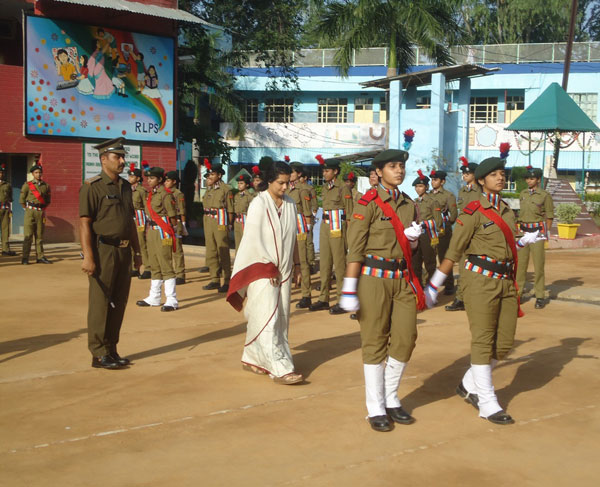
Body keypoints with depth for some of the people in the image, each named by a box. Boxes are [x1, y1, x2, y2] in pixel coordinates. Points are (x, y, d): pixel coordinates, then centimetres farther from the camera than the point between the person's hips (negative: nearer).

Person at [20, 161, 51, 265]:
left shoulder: (46, 186, 9)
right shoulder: (27, 185, 1)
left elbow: (48, 200, 18)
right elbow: (22, 200, 3)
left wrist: (43, 209, 11)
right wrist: (28, 210, 4)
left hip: (41, 212, 3)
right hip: (30, 212, -3)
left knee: (40, 236, 5)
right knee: (28, 235, -6)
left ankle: (40, 257, 8)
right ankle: (25, 258, -5)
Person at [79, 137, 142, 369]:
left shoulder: (125, 186, 15)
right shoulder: (92, 187, -8)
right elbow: (84, 223, -13)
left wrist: (136, 251, 18)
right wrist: (88, 257, -20)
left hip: (123, 252, 7)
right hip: (103, 251, -7)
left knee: (119, 303, 10)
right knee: (100, 303, -2)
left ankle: (111, 350, 20)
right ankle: (99, 354, 5)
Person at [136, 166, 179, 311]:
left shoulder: (165, 194, -12)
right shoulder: (151, 194, 13)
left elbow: (172, 217, -11)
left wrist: (169, 233, -8)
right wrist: (148, 232, 13)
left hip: (162, 233, -9)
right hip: (152, 232, 9)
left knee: (166, 266, -8)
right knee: (154, 267, 15)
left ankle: (171, 300, -5)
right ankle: (154, 298, 23)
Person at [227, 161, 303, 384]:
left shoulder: (290, 204, 8)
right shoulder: (259, 204, -10)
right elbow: (254, 239, -13)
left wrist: (296, 263, 15)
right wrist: (269, 267, -15)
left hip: (283, 270, 7)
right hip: (262, 270, -7)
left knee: (280, 319, 8)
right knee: (267, 319, -10)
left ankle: (251, 359, 20)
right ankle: (280, 369, -13)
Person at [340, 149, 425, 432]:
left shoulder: (409, 204, 12)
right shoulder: (368, 203, -7)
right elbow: (355, 248, -11)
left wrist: (414, 238, -2)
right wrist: (349, 289, -15)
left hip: (404, 278, 6)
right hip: (375, 278, -6)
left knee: (406, 339, 5)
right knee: (375, 342, 1)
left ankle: (391, 400, 23)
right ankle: (375, 409, 11)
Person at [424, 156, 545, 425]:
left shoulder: (507, 211, 14)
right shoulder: (474, 212, -8)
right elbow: (453, 252, -9)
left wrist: (525, 241, 23)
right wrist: (433, 287, -10)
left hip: (506, 281, 8)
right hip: (481, 281, -8)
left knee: (504, 342, 9)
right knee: (483, 341, -2)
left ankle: (469, 385, 28)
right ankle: (487, 403, 5)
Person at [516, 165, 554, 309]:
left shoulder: (545, 195, -4)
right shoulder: (522, 194, 11)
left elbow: (549, 216, -1)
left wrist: (546, 234, -3)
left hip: (538, 231, -5)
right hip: (523, 231, 5)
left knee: (538, 264, -3)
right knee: (520, 262, 5)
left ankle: (540, 296, 4)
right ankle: (517, 291, 14)